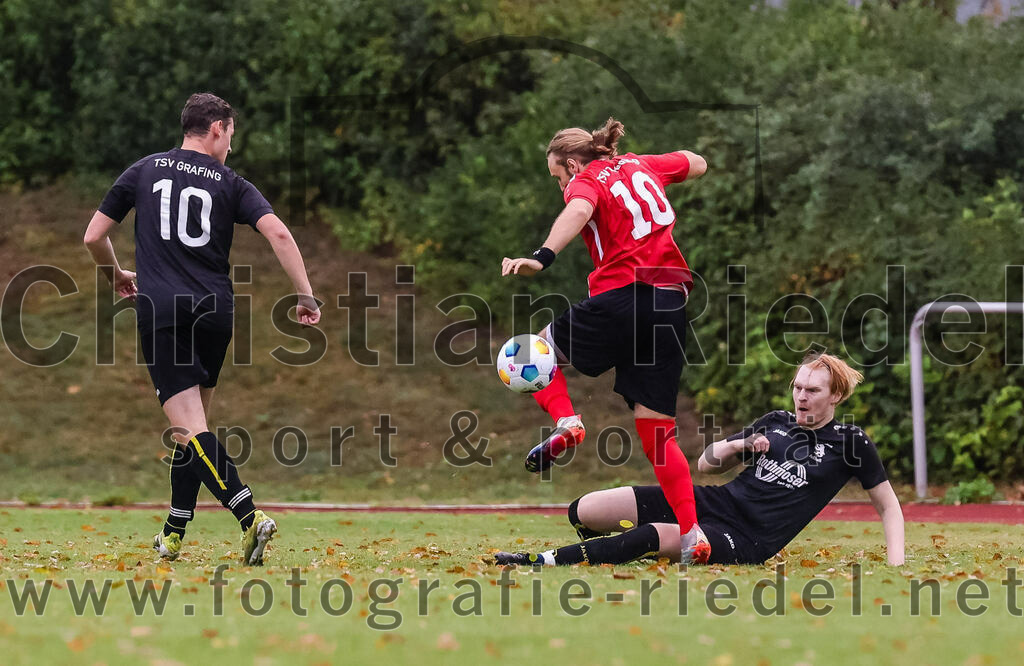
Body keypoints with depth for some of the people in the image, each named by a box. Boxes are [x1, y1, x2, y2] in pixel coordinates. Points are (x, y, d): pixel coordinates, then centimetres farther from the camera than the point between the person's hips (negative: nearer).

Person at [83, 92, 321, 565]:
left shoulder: (143, 172, 10)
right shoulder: (230, 184, 7)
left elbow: (93, 237, 14)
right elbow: (278, 233, -8)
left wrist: (117, 278, 32)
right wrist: (306, 295, -4)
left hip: (160, 312, -2)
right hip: (215, 312, 2)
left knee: (189, 428, -10)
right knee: (195, 423, 17)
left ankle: (249, 515, -27)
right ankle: (173, 534, 20)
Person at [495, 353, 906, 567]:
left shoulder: (849, 442, 1)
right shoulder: (775, 423, 13)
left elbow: (888, 506, 7)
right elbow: (705, 464, 20)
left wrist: (896, 563, -7)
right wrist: (737, 446, -2)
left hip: (748, 542, -6)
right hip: (714, 503, 6)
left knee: (655, 536, -36)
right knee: (582, 512, -9)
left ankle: (544, 562, -29)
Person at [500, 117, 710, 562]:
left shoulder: (587, 181, 2)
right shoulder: (641, 165, 21)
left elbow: (578, 211, -23)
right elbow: (697, 164, 39)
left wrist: (542, 257, -38)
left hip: (622, 296, -6)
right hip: (673, 303, 6)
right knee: (657, 432, 7)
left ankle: (566, 422, -8)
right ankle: (692, 536, -4)